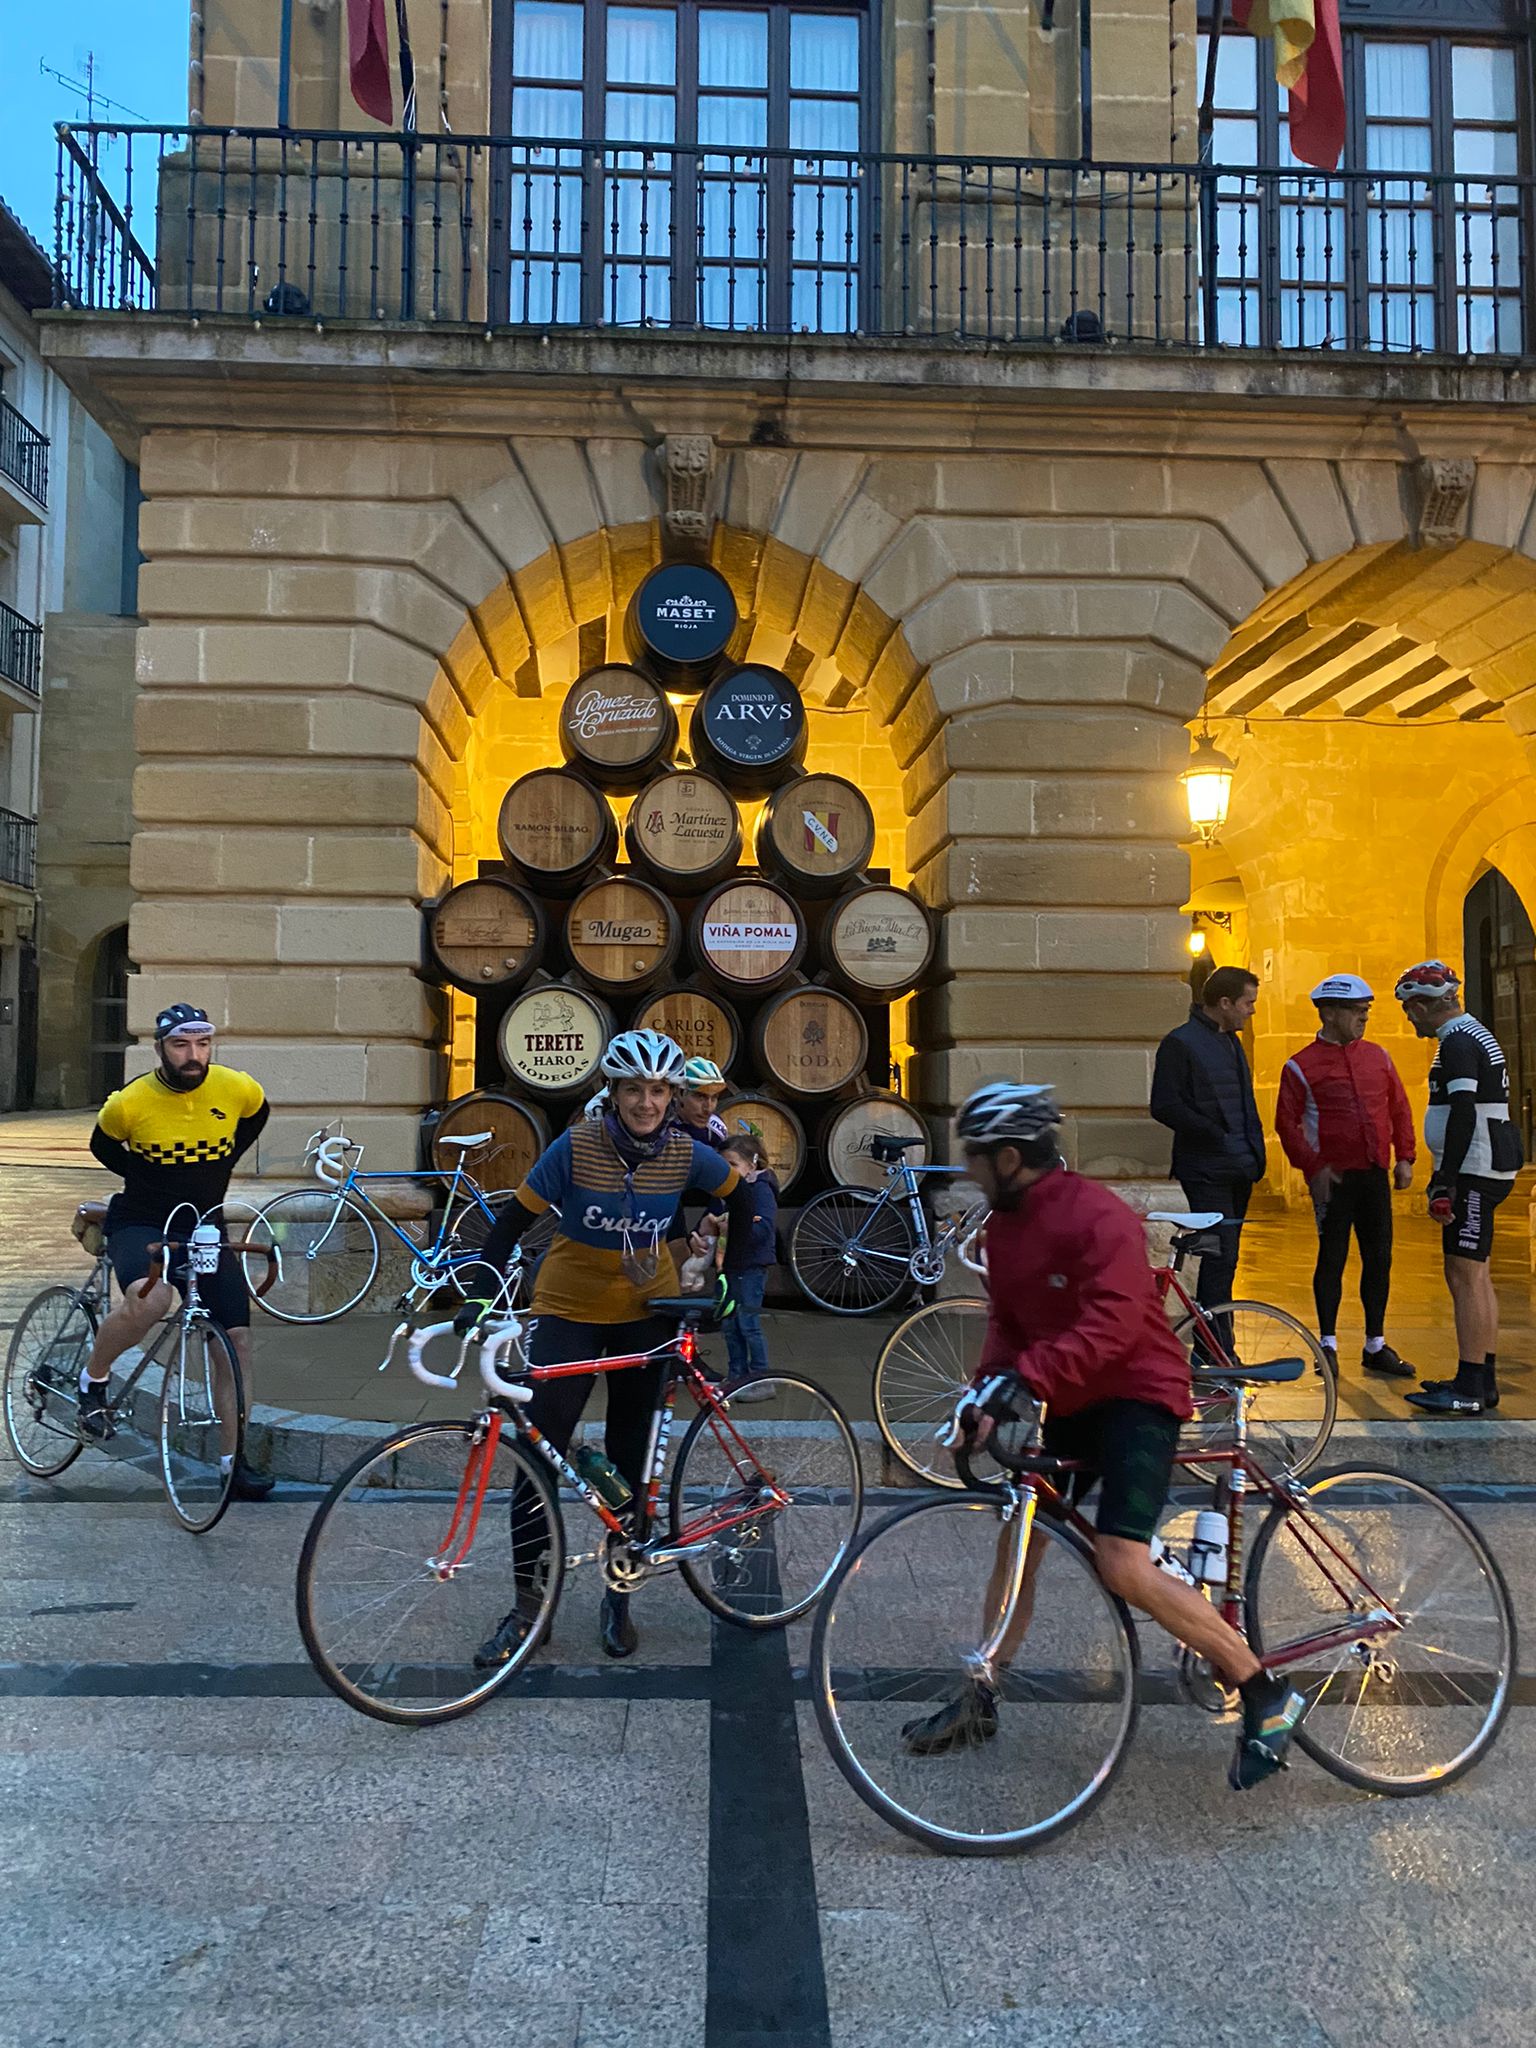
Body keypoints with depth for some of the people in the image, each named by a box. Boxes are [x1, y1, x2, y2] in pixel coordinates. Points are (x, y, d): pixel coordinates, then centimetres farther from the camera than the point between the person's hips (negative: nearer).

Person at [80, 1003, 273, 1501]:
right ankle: (93, 1378, -3)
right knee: (149, 1300, -35)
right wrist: (145, 1178, -1)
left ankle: (234, 1457, 9)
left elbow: (256, 1115, 15)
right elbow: (102, 1146, 6)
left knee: (237, 1337, -4)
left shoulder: (237, 1088, -10)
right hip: (141, 1224, -3)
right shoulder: (129, 1103, -16)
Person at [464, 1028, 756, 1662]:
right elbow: (513, 1219, -12)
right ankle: (526, 1606, 10)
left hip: (646, 1312, 2)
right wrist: (479, 1296, -20)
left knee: (629, 1461, 8)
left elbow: (741, 1200, 7)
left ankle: (618, 1597, 25)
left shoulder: (686, 1154, -11)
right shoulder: (578, 1145, -18)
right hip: (569, 1311, -1)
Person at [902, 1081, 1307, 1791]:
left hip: (1136, 1394, -9)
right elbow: (1007, 1321, 8)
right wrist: (988, 1386, -11)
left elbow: (1112, 1324, -33)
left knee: (1122, 1567, -18)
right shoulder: (1003, 1225, 5)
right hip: (1064, 1402, 9)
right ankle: (978, 1703, 27)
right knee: (1017, 1541, 12)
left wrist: (1026, 1380, -41)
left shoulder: (1098, 1217, -23)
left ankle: (1267, 1699, -2)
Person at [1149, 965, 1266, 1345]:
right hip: (1206, 1171, -8)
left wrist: (1255, 1153, 16)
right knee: (1220, 1257, -11)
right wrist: (1215, 1135, -16)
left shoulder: (1231, 1042, 18)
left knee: (1224, 1259, 11)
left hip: (1238, 1169, 8)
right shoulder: (1180, 1043, -9)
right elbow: (1164, 1106, -15)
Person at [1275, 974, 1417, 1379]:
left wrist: (1404, 1157, 8)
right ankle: (1328, 1345, 13)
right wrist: (1313, 1167, -11)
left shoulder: (1377, 1056, 10)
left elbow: (1399, 1109, 16)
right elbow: (1286, 1123, -5)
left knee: (1379, 1259, 8)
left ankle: (1376, 1346, 19)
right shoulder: (1300, 1067, -4)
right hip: (1332, 1179, -5)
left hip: (1376, 1175, 5)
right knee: (1332, 1259, 1)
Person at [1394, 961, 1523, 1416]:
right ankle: (1484, 1381, 22)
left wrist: (1445, 1180, -23)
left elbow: (1463, 1114, -23)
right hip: (1487, 1171, 11)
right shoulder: (1476, 1035, 19)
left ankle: (1470, 1388, -7)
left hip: (1474, 1172, -11)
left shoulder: (1457, 1042, -14)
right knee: (1475, 1277, 15)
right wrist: (1446, 1176, 26)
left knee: (1465, 1276, -9)